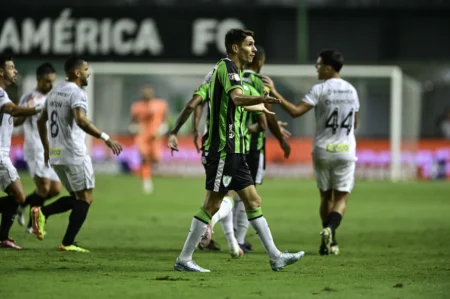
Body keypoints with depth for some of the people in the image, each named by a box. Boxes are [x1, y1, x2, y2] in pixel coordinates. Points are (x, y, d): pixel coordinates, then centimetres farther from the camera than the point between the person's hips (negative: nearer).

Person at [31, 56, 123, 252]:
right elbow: (81, 120, -29)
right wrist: (105, 138, -30)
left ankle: (42, 212, -2)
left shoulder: (54, 92, 15)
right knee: (85, 198, 1)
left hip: (56, 155, 9)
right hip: (74, 154, -9)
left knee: (76, 197, 18)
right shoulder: (76, 93, -13)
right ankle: (68, 244, -4)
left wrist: (46, 148, 30)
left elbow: (41, 121, 21)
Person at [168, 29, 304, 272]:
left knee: (253, 200, 9)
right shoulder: (227, 66, -12)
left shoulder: (232, 69, 18)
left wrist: (260, 106, 56)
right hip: (223, 149, -10)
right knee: (212, 205, -7)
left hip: (233, 151, 10)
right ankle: (184, 259, -1)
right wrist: (261, 100, -52)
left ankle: (275, 256, 10)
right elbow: (238, 98, -32)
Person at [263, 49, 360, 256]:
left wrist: (274, 92, -17)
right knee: (341, 197, 3)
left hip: (323, 151, -2)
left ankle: (329, 242, 14)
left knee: (326, 196, 13)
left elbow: (295, 111, -19)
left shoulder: (320, 90, -10)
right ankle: (330, 228, -25)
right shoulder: (351, 91, 6)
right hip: (346, 151, 2)